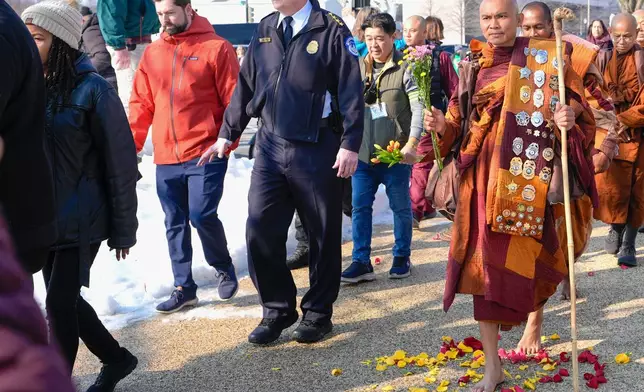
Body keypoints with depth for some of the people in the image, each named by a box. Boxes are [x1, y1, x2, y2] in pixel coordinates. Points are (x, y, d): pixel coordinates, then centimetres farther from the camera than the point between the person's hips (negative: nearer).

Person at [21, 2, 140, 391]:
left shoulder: (92, 89, -13)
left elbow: (120, 163, -10)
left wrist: (123, 228, -8)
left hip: (81, 219, -6)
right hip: (45, 218, 7)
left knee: (59, 302, -3)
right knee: (65, 300, 14)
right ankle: (117, 358, 35)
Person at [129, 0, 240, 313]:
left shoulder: (216, 48, -3)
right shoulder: (152, 53, 12)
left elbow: (233, 100, -5)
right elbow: (141, 104, 13)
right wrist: (130, 145, 6)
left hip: (204, 155, -5)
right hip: (165, 159, 5)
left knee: (202, 216, -9)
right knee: (174, 224, 9)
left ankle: (223, 267, 19)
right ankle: (183, 287, 21)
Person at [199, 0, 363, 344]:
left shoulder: (331, 30, -5)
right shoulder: (264, 30, 10)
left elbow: (350, 90, -8)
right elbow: (246, 86, 16)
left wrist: (350, 144, -14)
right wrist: (227, 134, 16)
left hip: (317, 150, -4)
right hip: (270, 147, 4)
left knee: (323, 235, 7)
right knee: (260, 232, 1)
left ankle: (318, 312, 23)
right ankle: (277, 309, 18)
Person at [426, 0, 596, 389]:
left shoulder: (545, 58, -1)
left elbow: (573, 99, -1)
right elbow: (460, 124, 13)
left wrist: (569, 114, -23)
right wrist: (442, 125, -9)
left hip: (524, 179, -3)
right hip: (483, 177, 3)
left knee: (521, 264, 0)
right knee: (484, 265, 1)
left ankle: (534, 317, 37)